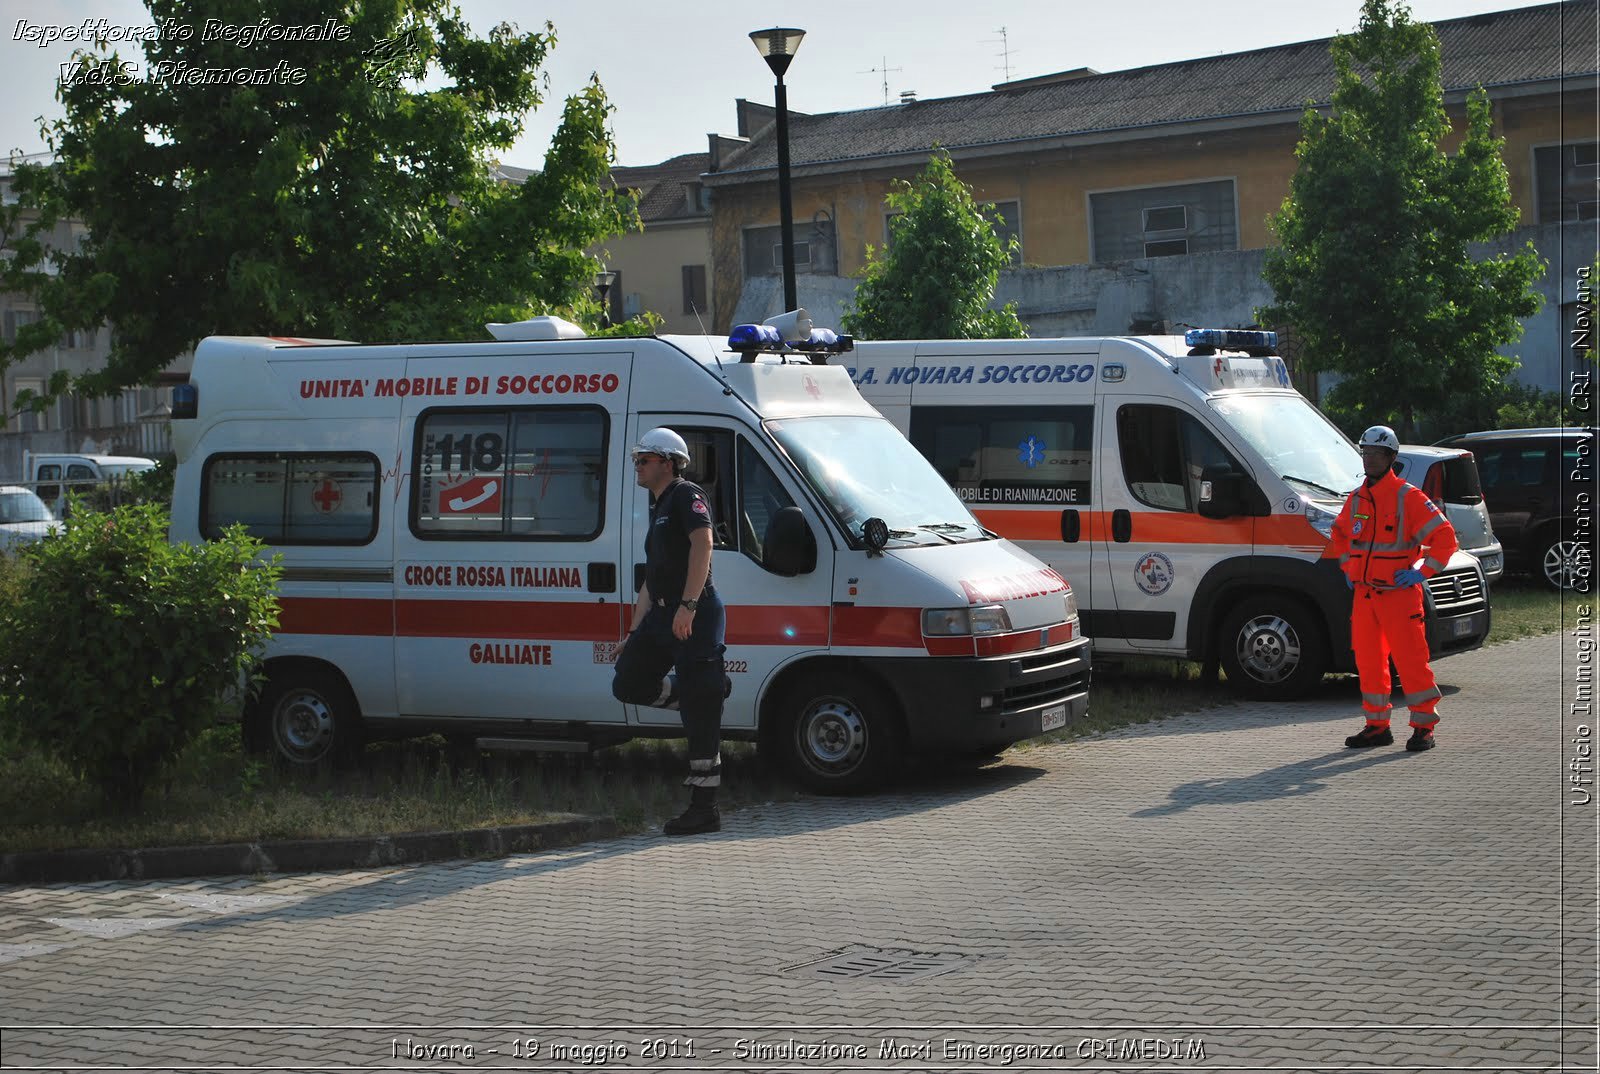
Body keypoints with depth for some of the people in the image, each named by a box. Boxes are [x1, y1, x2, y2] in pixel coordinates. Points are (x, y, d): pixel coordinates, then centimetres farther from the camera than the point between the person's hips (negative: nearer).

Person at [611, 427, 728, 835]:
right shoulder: (658, 509, 25)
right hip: (661, 617, 10)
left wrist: (687, 606, -29)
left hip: (694, 617, -10)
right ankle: (707, 692, 18)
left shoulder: (686, 496, -5)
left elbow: (703, 543, -22)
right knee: (627, 684, 4)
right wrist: (634, 631, 24)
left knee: (699, 714, -6)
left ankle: (704, 808, -2)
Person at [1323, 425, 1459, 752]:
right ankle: (1377, 726, 17)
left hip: (1399, 593, -6)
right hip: (1364, 592, 6)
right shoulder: (1355, 499, 11)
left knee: (1410, 658, -5)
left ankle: (1423, 728, 3)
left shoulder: (1408, 497, -8)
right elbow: (1340, 533, 31)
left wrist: (1422, 572, -12)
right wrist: (1347, 566, 19)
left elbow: (1444, 536, -8)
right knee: (1368, 660, 8)